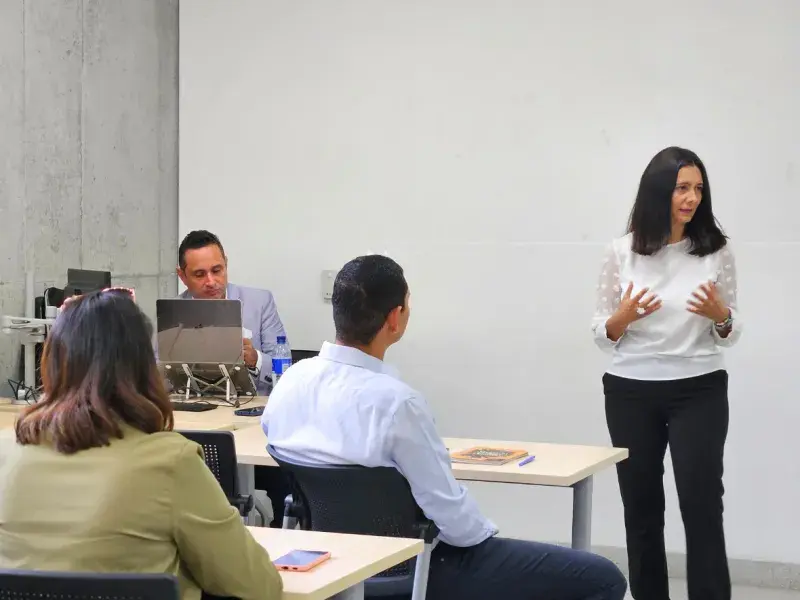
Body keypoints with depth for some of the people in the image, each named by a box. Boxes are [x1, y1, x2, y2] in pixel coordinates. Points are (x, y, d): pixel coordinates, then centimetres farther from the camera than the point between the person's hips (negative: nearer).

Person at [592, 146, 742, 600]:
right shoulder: (623, 252, -2)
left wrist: (720, 316, -17)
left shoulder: (717, 251, -2)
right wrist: (623, 317, -18)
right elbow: (603, 334, 4)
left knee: (702, 506, -8)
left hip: (699, 392, -1)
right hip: (631, 393, 1)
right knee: (641, 509, 8)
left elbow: (731, 334, 5)